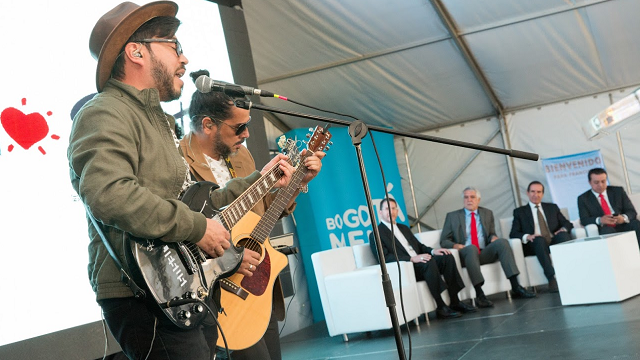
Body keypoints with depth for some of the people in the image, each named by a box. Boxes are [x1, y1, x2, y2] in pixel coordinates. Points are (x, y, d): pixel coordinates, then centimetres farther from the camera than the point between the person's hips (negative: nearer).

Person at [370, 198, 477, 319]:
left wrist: (432, 251, 1)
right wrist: (411, 259, -25)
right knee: (429, 262, -33)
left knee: (447, 257, -15)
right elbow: (385, 257, -14)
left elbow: (419, 246, 25)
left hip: (418, 262, 8)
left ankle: (455, 301, -13)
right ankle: (441, 307, -30)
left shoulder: (404, 228, 26)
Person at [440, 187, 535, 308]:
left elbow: (492, 234, 23)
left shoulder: (487, 213, 21)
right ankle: (479, 295, -45)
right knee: (471, 248, -38)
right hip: (465, 255, -3)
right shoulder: (452, 216, 12)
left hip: (485, 254, 3)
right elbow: (443, 241, 9)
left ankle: (515, 287, -30)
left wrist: (493, 237, -3)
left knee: (502, 242, -26)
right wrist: (455, 245, -12)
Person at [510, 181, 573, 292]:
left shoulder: (552, 208, 25)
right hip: (535, 245, -2)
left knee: (563, 234, -30)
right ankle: (552, 278, -44)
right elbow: (513, 233, 6)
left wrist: (563, 229, -7)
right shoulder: (520, 212, 16)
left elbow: (567, 223, 18)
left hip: (555, 242, 2)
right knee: (539, 239, -36)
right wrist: (527, 236, -16)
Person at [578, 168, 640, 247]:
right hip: (604, 230, -3)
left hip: (622, 225, 3)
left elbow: (632, 212, 10)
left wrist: (624, 218, -16)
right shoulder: (583, 198, 11)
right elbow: (584, 220, -1)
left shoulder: (618, 191, 16)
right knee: (607, 230, -36)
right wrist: (600, 220, -23)